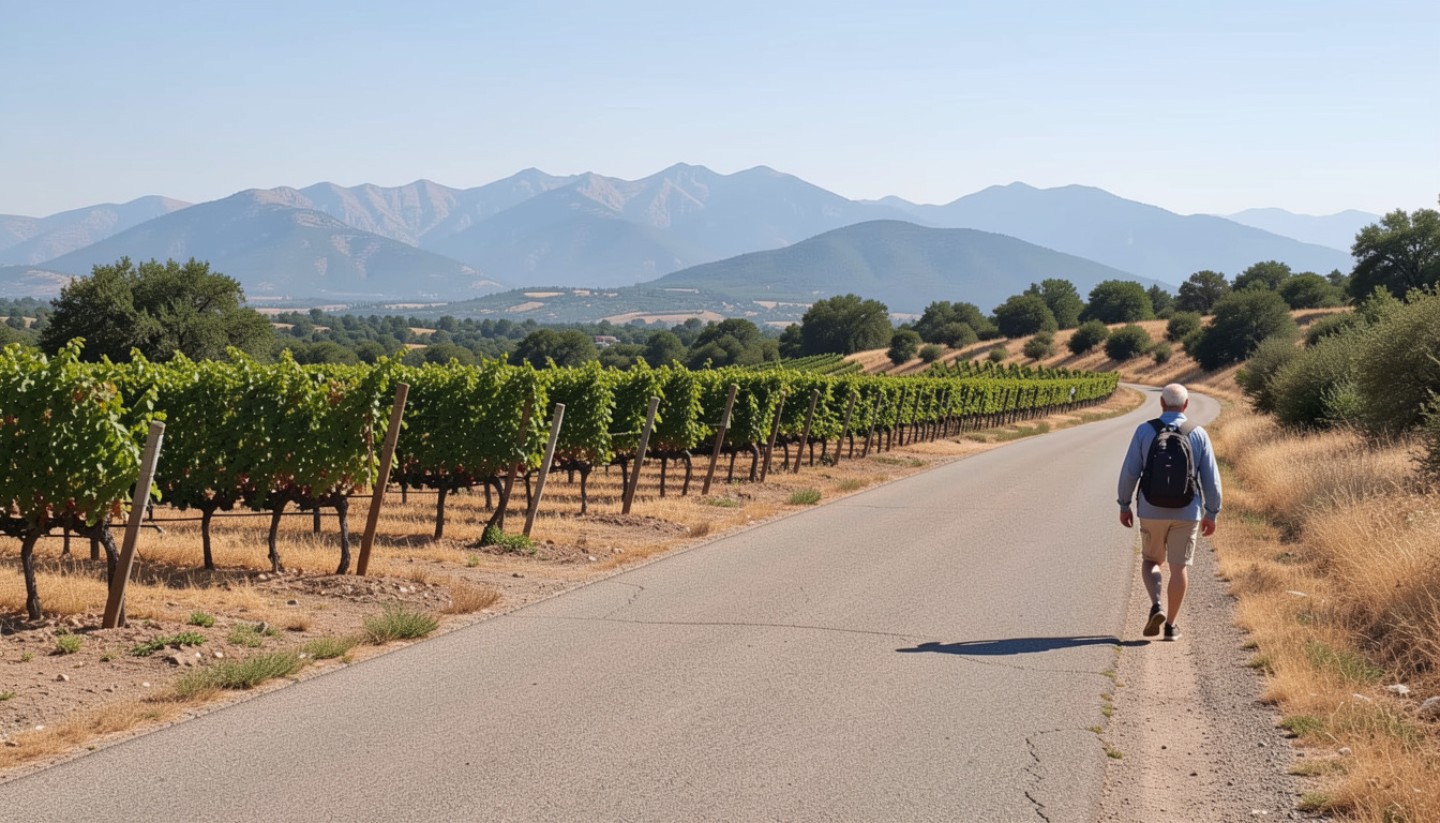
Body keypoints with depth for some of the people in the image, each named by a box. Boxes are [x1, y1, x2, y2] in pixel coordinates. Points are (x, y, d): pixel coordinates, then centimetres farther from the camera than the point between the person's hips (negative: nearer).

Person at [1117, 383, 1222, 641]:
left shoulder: (1145, 430, -6)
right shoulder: (1198, 434, -4)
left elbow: (1129, 471, -6)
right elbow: (1211, 478, -2)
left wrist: (1124, 505, 5)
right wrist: (1212, 514, 7)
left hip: (1152, 511, 0)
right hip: (1187, 512, 0)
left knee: (1150, 561, 17)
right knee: (1179, 567, 10)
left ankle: (1156, 607, -5)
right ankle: (1170, 624, 11)